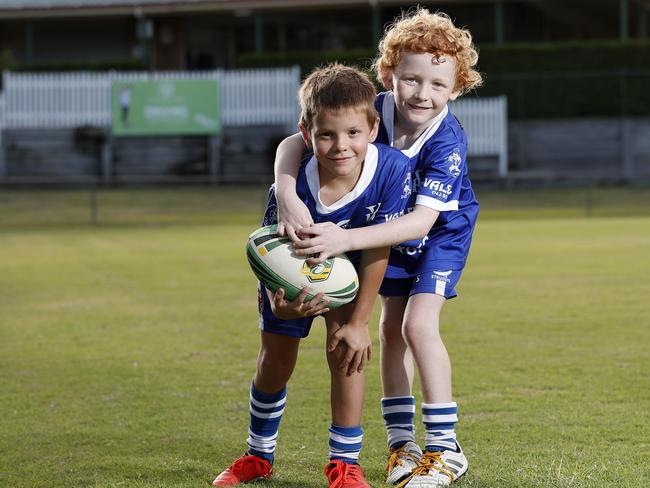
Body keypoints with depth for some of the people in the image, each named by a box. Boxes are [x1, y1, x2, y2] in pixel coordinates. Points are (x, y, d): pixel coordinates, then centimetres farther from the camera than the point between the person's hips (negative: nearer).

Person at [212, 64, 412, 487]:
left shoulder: (393, 170, -37)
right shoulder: (292, 191, -39)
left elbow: (377, 251, -28)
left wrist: (358, 322, -23)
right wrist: (281, 305, -55)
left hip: (349, 269, 0)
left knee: (345, 350, -17)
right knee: (275, 361, 10)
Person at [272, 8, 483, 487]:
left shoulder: (447, 141, -37)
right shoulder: (373, 112, -27)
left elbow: (423, 220, -44)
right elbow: (293, 143, -25)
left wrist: (347, 239, -54)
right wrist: (287, 197, -46)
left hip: (442, 233, -5)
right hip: (393, 229, 5)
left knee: (419, 324, -18)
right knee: (391, 326, 6)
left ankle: (445, 447, -8)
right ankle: (401, 441, 19)